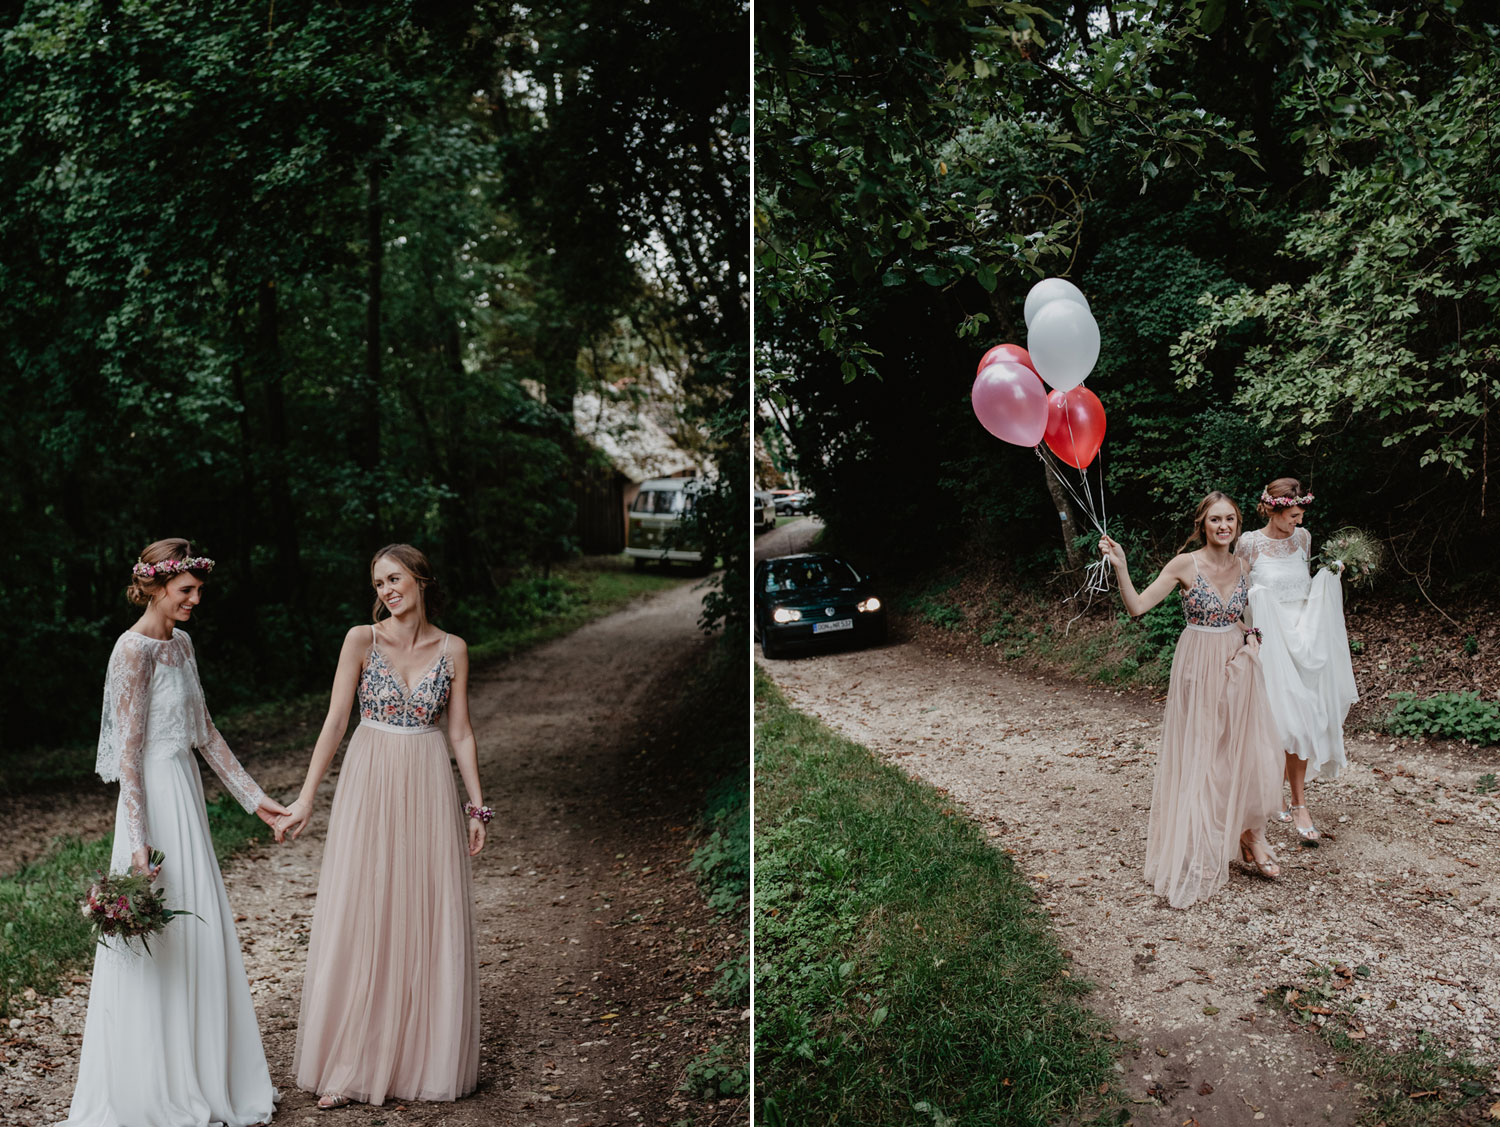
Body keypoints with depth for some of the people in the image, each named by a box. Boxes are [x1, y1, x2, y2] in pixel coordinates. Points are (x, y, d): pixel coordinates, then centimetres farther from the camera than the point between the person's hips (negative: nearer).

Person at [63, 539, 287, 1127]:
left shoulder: (181, 643, 11)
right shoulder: (134, 649, -15)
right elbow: (128, 752, -19)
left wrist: (254, 797, 16)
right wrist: (139, 844, -24)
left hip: (188, 791, 9)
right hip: (156, 798, -9)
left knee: (198, 937, 14)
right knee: (164, 941, 0)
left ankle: (199, 1075, 27)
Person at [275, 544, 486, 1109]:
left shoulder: (452, 649, 2)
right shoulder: (362, 639, -3)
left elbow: (460, 733, 6)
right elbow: (335, 721, -4)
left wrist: (476, 805, 3)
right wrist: (306, 798, -7)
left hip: (429, 789, 2)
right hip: (368, 785, -1)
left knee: (429, 921, 5)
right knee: (358, 919, 1)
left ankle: (423, 1057, 20)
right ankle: (347, 1064, 13)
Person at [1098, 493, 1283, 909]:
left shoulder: (1243, 566, 4)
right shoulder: (1185, 564, -10)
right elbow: (1137, 606, -16)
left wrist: (1251, 638, 0)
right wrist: (1120, 566, -27)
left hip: (1237, 667, 4)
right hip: (1198, 668, -4)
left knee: (1249, 750, 4)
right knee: (1199, 757, 4)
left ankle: (1251, 836, 22)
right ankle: (1199, 853, 17)